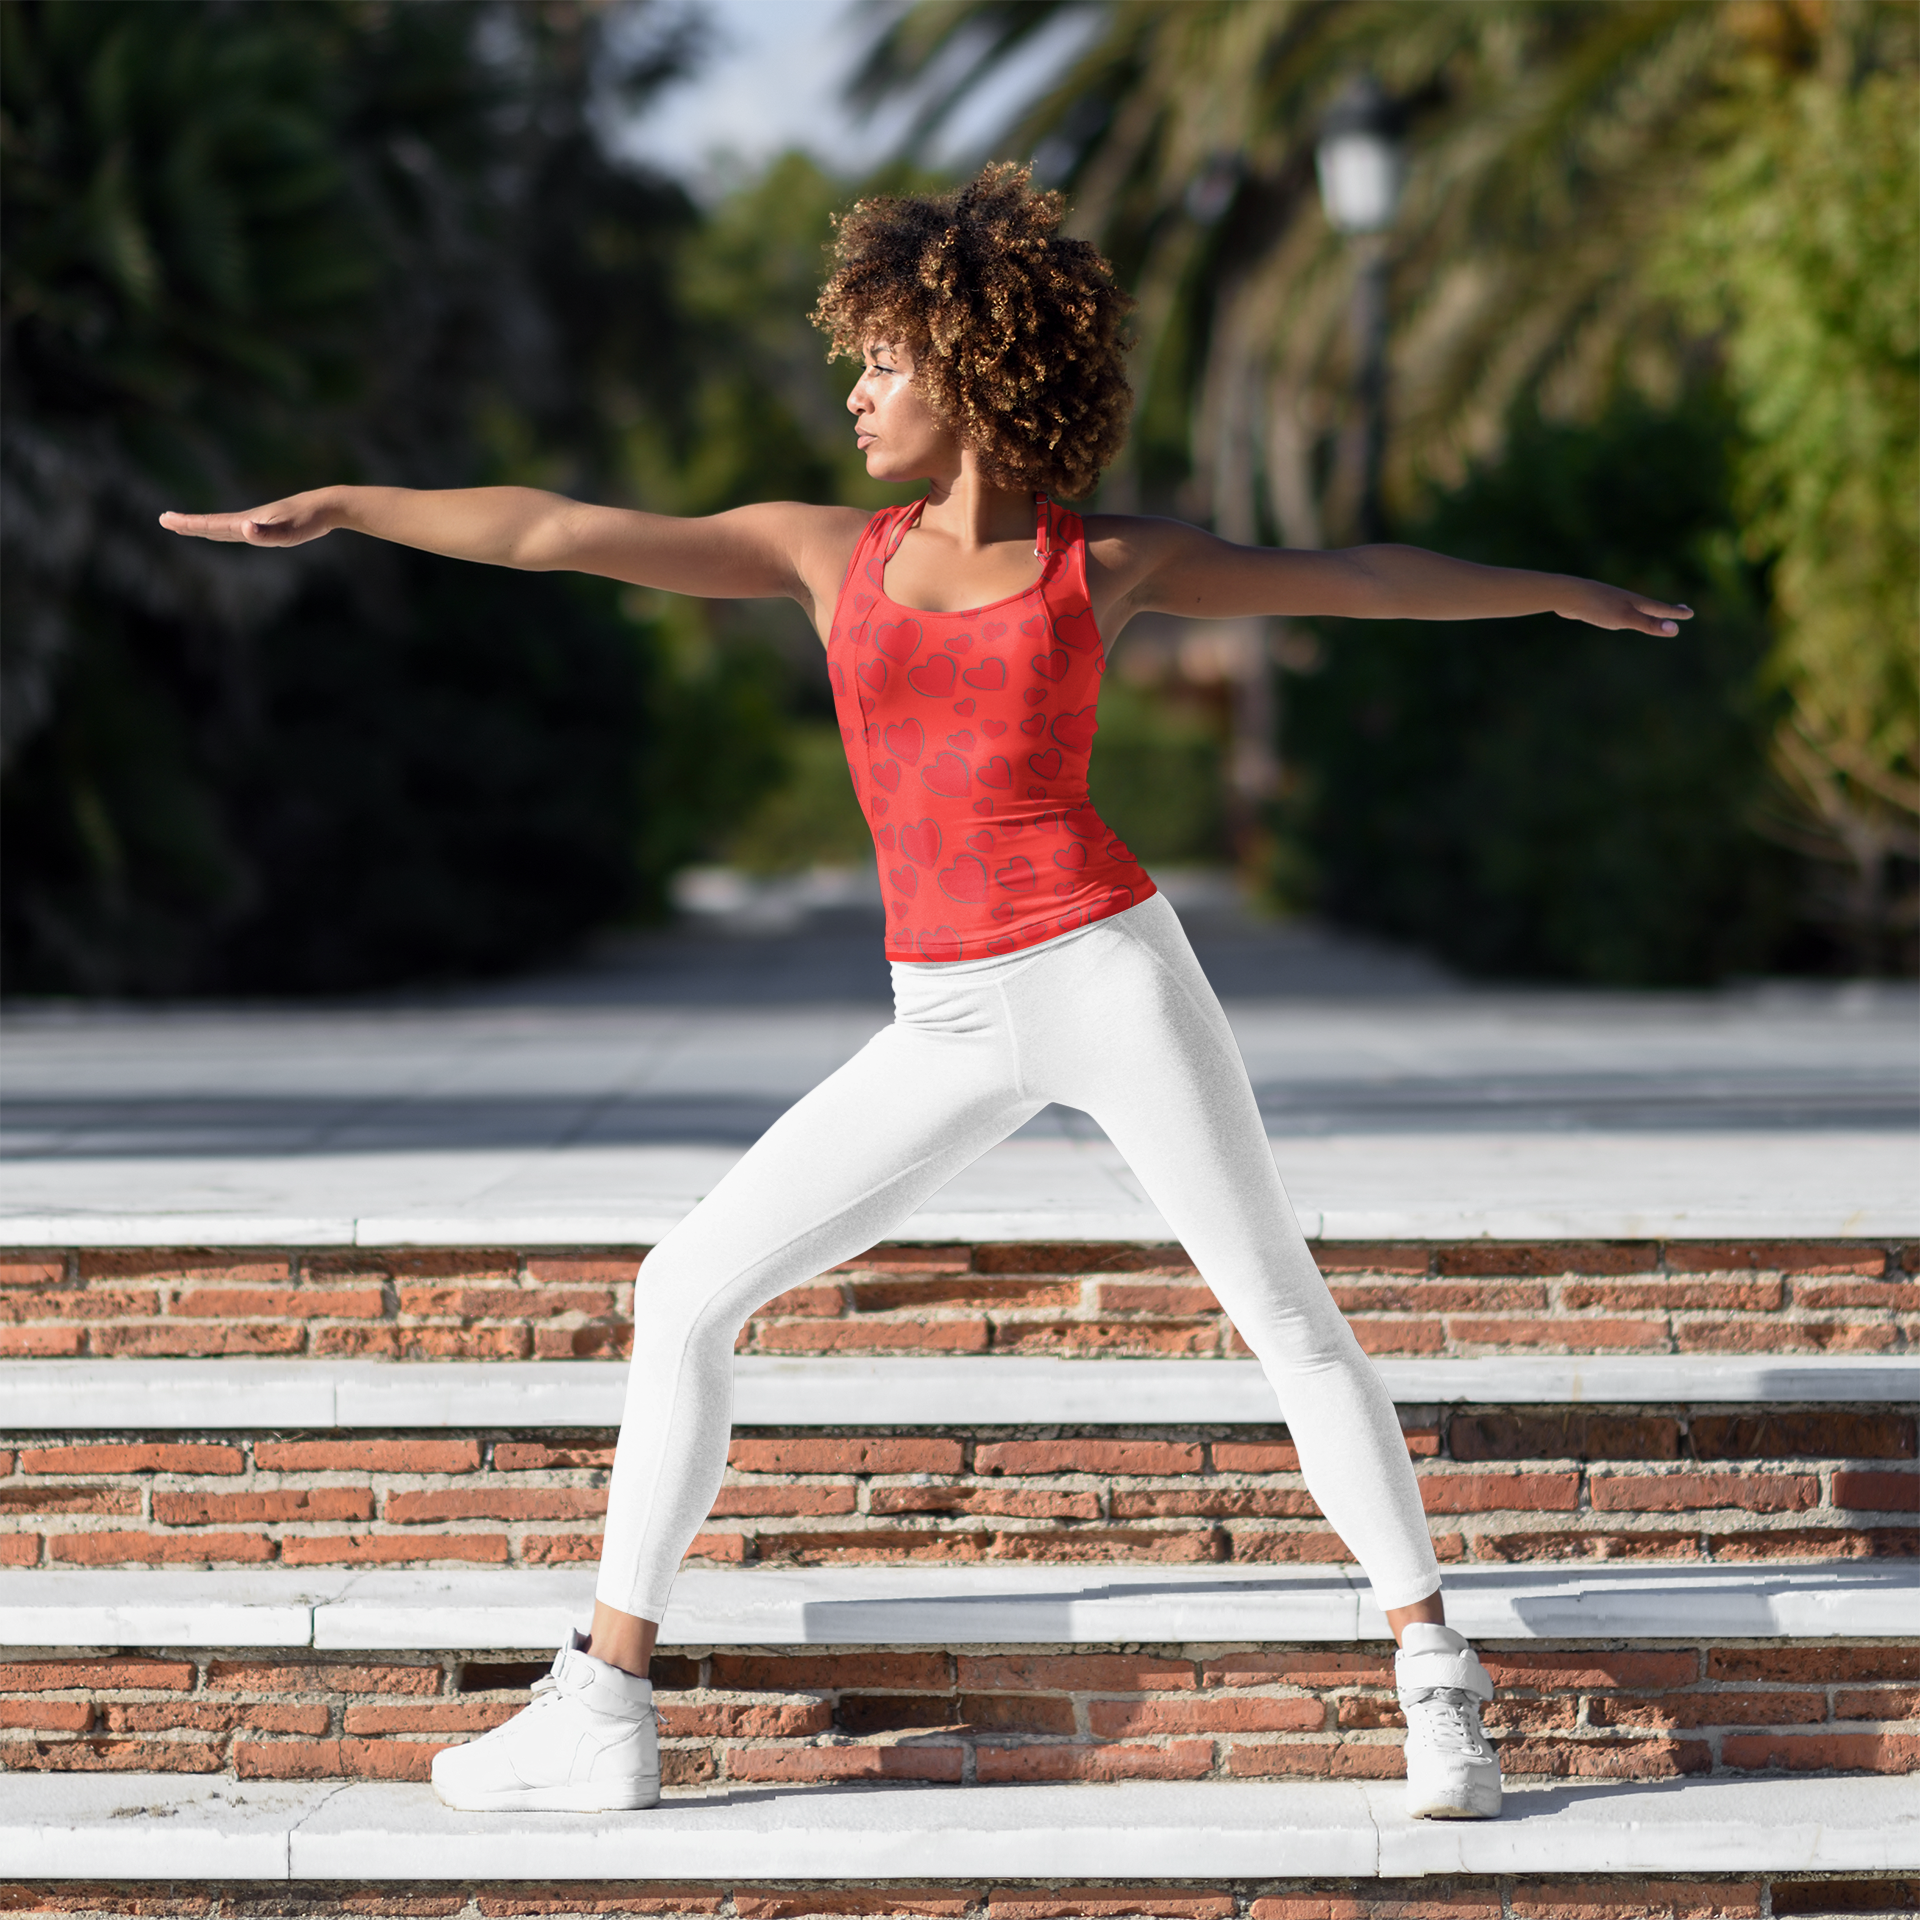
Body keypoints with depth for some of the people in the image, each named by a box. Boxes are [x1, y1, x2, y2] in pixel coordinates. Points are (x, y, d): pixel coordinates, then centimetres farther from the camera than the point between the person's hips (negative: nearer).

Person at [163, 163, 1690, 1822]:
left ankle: (1436, 1680, 11)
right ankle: (605, 1714, 3)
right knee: (688, 1288, -3)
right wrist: (341, 506, 4)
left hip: (1106, 970, -3)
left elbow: (1348, 578, 17)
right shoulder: (831, 556, 10)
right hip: (945, 1030, 3)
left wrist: (1556, 590, 23)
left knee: (1286, 1310, -2)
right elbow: (563, 533, 7)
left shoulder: (1106, 564, 5)